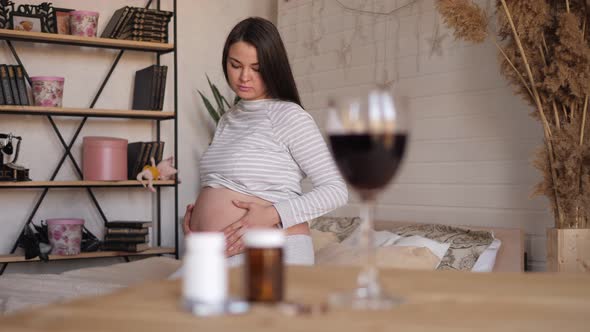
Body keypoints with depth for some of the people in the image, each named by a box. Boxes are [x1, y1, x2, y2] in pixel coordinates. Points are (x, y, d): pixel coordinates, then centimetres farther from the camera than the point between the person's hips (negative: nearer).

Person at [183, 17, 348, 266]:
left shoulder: (289, 116, -6)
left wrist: (274, 214, -20)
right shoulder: (228, 120, 16)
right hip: (214, 255, 7)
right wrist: (196, 215, 6)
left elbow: (336, 189, -9)